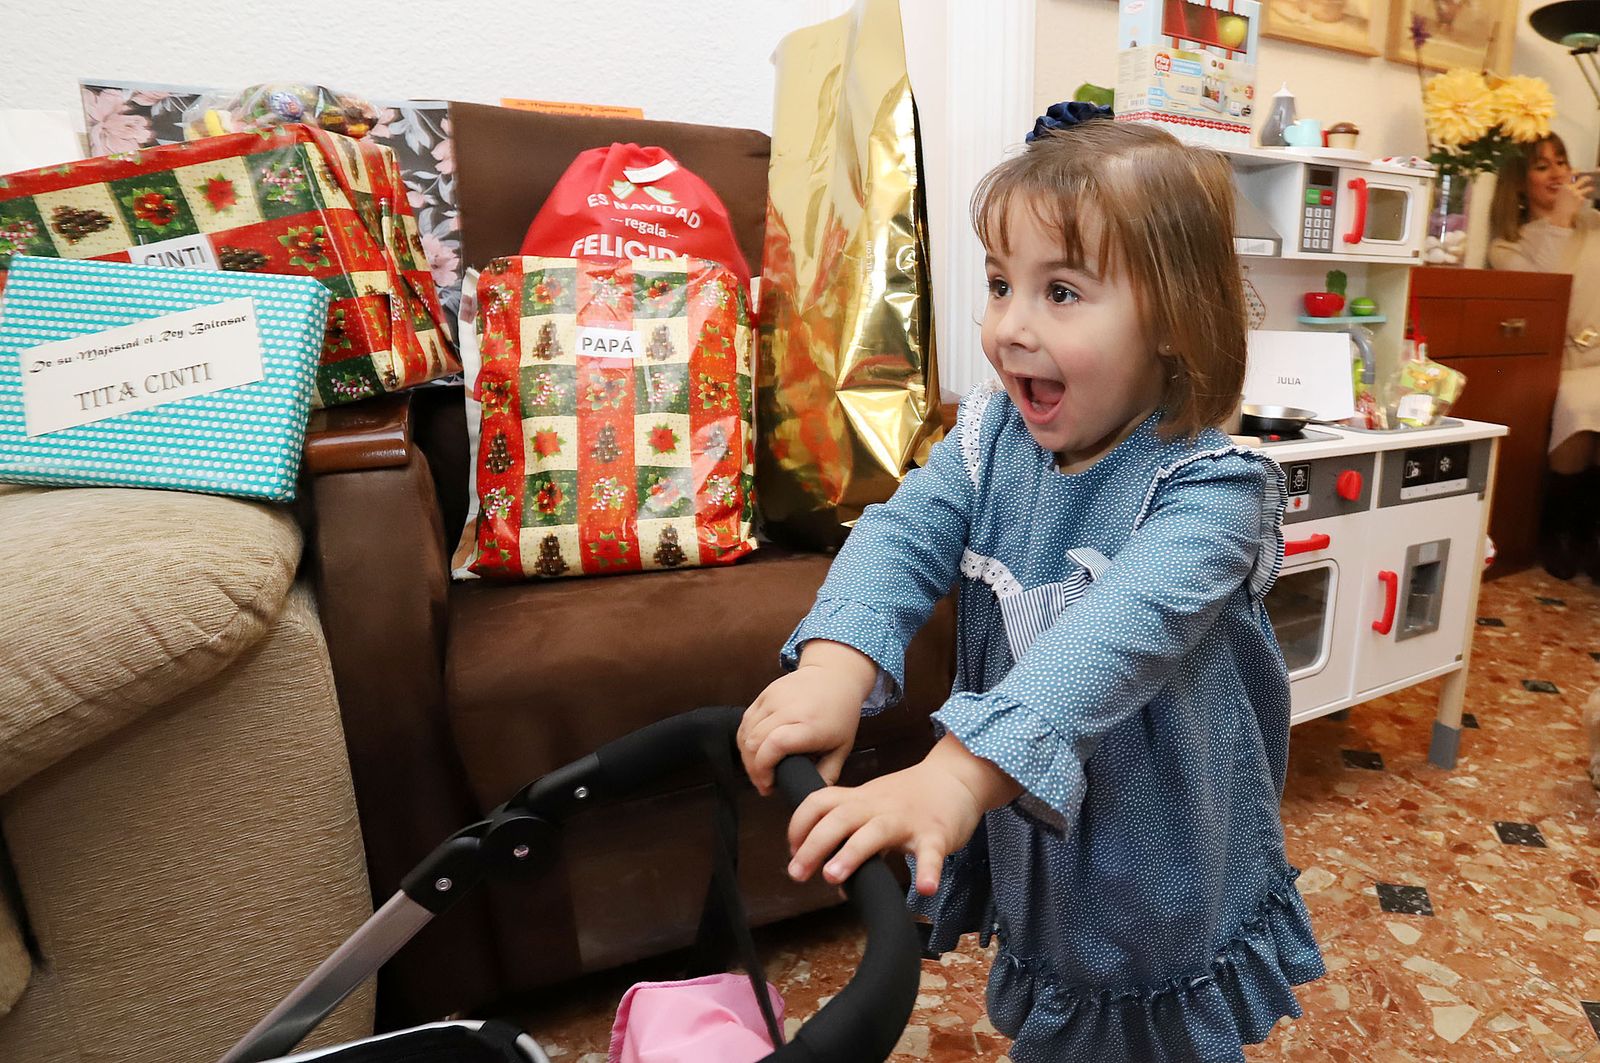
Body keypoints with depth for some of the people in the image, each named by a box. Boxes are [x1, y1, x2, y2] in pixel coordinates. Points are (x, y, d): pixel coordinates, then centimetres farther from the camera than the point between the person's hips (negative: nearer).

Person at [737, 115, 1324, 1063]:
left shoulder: (1209, 488, -25)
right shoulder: (989, 437, -9)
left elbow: (1118, 631, -40)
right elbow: (902, 538, -21)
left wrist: (958, 771, -53)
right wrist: (835, 666, -40)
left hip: (1168, 885, -4)